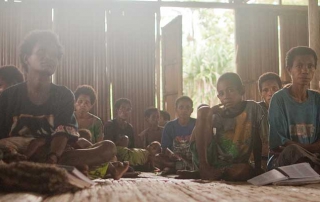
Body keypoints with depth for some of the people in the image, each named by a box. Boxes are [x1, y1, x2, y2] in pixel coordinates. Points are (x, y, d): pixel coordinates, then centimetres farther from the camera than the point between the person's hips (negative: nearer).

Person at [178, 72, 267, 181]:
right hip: (210, 161, 1)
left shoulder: (252, 108, 3)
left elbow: (258, 141, 6)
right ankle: (204, 168, -19)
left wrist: (258, 169, 0)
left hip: (234, 166, -1)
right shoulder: (217, 115, 7)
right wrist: (209, 115, -15)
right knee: (203, 110, -12)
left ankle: (199, 174, -20)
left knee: (246, 170, -38)